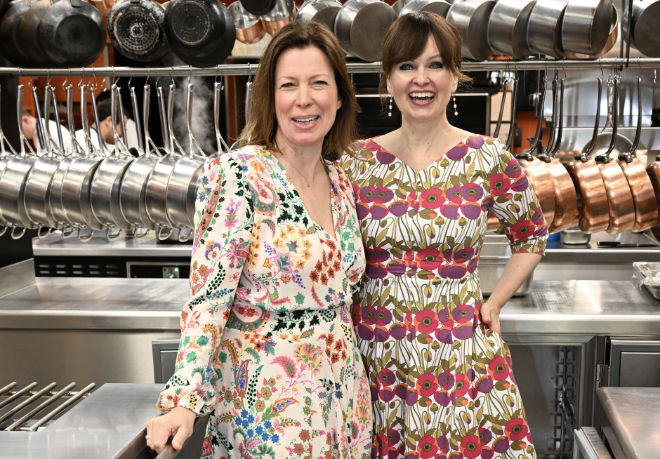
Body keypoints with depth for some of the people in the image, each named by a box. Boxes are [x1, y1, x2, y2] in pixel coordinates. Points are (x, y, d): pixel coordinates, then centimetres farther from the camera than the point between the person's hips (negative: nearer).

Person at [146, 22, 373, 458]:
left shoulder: (341, 182, 6)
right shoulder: (236, 175, -14)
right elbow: (209, 296, -17)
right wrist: (185, 400, -24)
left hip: (343, 396, 6)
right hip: (267, 402, -6)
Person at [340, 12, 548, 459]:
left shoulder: (489, 160, -4)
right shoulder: (358, 162, -1)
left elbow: (531, 237, 12)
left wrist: (494, 303, 5)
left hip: (461, 361, 0)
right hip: (374, 355, 1)